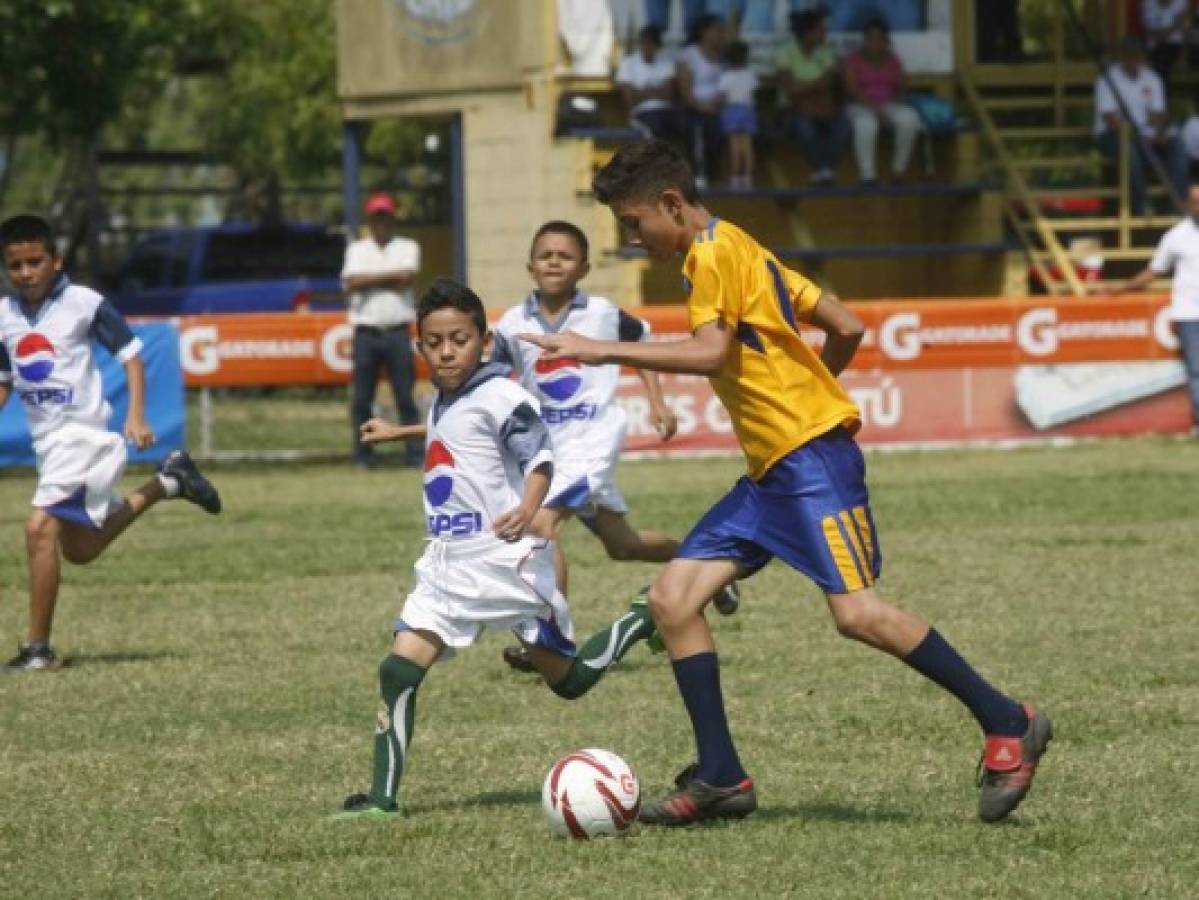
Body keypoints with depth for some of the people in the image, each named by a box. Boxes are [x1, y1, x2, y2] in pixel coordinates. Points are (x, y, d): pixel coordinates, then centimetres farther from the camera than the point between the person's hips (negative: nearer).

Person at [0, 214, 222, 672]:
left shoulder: (84, 304, -12)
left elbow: (130, 355, -5)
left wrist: (136, 418, -13)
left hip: (83, 432, -7)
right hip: (46, 440, 7)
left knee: (40, 528, -22)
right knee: (78, 548, 18)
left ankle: (38, 649, -16)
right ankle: (165, 484, 36)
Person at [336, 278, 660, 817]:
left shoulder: (500, 397, -12)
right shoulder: (443, 402, 13)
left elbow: (540, 458, -21)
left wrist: (527, 510, -40)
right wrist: (400, 433, 51)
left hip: (506, 556, -7)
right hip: (448, 564, 7)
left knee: (568, 679, 3)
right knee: (398, 672, -8)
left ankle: (642, 621, 28)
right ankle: (383, 797, -6)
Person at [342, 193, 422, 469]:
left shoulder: (407, 247, 10)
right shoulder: (357, 249, 12)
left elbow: (407, 277, -9)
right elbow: (352, 283, -6)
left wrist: (370, 280, -5)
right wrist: (389, 277, -6)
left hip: (398, 332, -1)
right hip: (365, 331, 1)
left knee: (405, 396, -3)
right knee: (361, 398, 0)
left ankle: (414, 453, -3)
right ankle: (363, 455, 5)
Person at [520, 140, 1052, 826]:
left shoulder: (714, 253, -9)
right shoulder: (742, 252, 20)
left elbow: (709, 353, -24)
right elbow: (846, 328, 19)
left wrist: (604, 351, -21)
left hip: (811, 455, -10)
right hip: (772, 471, 10)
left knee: (857, 612, -16)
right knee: (673, 597, 0)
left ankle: (1007, 725, -5)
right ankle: (721, 778, -1)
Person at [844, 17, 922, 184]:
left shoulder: (892, 60, 12)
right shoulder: (854, 59, -1)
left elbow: (900, 88, 11)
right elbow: (852, 89, -11)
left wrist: (895, 100, -11)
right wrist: (874, 107, -21)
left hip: (888, 105, 4)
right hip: (862, 107, -4)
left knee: (909, 119, -31)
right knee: (866, 124, -41)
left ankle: (899, 169, -18)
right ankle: (867, 175, -39)